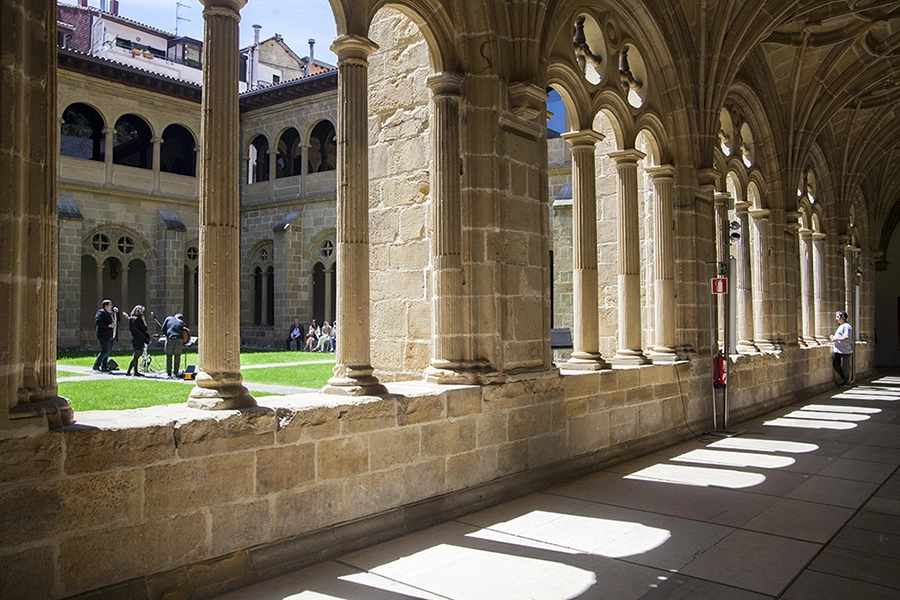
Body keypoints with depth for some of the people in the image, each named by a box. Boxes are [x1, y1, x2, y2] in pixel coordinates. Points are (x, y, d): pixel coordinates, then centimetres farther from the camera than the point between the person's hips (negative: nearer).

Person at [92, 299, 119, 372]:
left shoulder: (111, 313, 18)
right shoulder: (101, 312, -7)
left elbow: (117, 320, 23)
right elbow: (97, 321, -19)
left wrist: (116, 312, 9)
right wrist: (108, 325, -21)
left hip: (111, 336, 9)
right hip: (104, 336, -9)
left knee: (108, 352, 9)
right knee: (105, 351, -10)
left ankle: (104, 367, 15)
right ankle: (96, 366, 0)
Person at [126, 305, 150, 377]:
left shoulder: (131, 319, 9)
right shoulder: (138, 319, -17)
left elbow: (130, 329, 15)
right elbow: (145, 328, -13)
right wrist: (144, 320, -4)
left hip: (134, 339, 9)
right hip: (139, 340, -9)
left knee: (136, 356, 15)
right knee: (136, 356, -3)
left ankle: (136, 371, 19)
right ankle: (128, 372, -4)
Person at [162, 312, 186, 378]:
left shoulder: (169, 318, 19)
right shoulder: (182, 323, 21)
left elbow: (163, 329, 13)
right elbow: (184, 333, 13)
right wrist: (183, 343, 18)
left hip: (170, 339, -1)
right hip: (179, 340, 1)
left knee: (169, 356, 6)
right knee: (177, 356, 12)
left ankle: (169, 374, 3)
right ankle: (176, 373, 12)